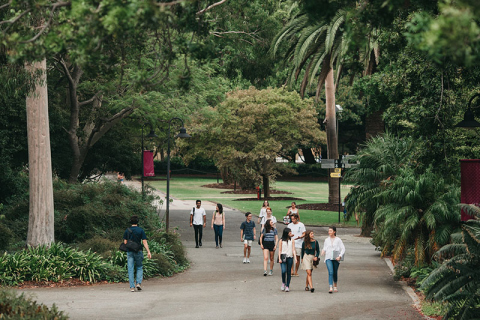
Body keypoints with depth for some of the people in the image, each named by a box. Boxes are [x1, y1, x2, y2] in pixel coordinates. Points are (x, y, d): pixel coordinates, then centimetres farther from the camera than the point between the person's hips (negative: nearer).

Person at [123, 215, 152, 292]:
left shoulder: (127, 231, 3)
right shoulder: (141, 230, -3)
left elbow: (125, 242, 3)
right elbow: (144, 242, -8)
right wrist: (148, 252, -9)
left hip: (129, 252, 1)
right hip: (138, 251, -1)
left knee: (130, 269, 2)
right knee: (139, 268, 13)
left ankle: (132, 287, -2)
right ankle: (138, 283, -4)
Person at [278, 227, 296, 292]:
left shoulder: (292, 241, 8)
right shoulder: (281, 241, 4)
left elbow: (293, 250, 5)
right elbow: (280, 250, 5)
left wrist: (295, 258, -7)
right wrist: (279, 258, -4)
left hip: (290, 258, 1)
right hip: (283, 258, -1)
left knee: (289, 272, 1)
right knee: (283, 271, -15)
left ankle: (287, 286, 7)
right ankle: (283, 283, 9)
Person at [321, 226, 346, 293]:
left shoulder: (338, 240, 0)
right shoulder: (326, 240, 10)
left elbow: (343, 249, -1)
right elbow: (325, 248, 20)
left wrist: (340, 256, -14)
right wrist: (323, 251, -3)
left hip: (336, 258, -1)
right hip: (328, 258, 1)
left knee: (335, 273, 11)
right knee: (330, 272, -16)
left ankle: (335, 286, 33)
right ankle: (331, 288, -23)